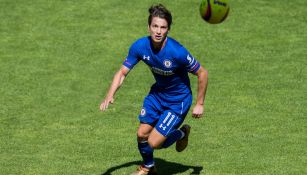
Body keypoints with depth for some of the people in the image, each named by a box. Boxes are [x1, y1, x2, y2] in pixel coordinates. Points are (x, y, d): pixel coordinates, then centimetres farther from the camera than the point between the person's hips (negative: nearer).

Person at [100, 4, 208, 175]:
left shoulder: (177, 52, -32)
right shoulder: (140, 46, -18)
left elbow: (202, 73, -20)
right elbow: (122, 72, -8)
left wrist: (200, 104, -15)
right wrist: (110, 95, -23)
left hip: (179, 100, -5)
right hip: (157, 93, 5)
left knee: (154, 143, -10)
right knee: (142, 134, 6)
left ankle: (181, 133, 23)